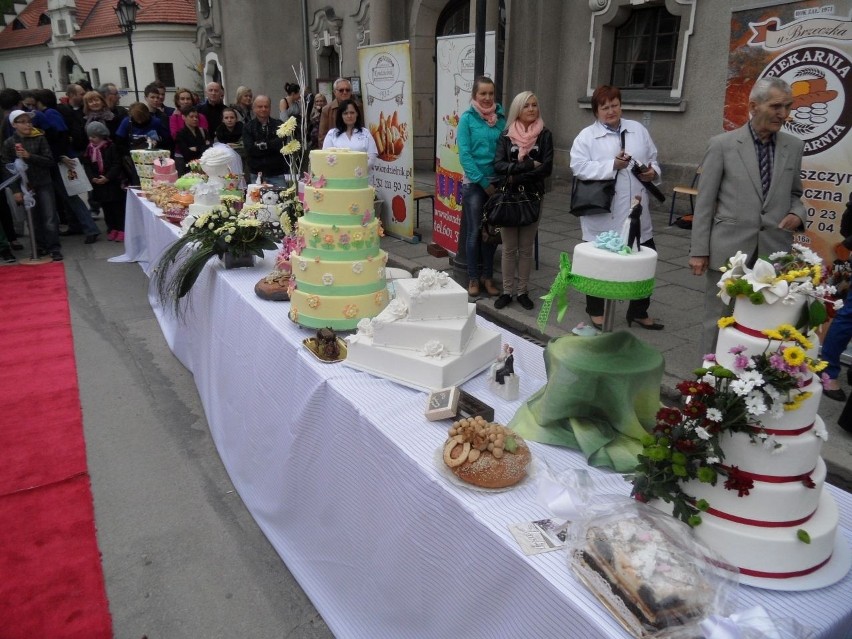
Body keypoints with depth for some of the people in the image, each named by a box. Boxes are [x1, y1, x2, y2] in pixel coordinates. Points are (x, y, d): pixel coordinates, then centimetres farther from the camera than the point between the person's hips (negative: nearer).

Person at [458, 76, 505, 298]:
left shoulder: (501, 118, 5)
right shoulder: (467, 118, -4)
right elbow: (464, 154, -9)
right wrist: (484, 182, -12)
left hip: (497, 182, 3)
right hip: (474, 183, -3)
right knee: (474, 231, 2)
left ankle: (487, 275, 20)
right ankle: (473, 278, 13)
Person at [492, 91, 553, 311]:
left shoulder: (544, 135, 0)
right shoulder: (506, 135, 2)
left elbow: (547, 168, -10)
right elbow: (498, 166, -11)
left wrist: (517, 177, -15)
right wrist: (528, 165, -19)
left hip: (533, 197, 0)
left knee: (526, 247, 7)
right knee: (509, 248, 6)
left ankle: (523, 291, 17)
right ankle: (507, 291, 15)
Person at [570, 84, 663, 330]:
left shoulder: (639, 130, 11)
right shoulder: (587, 136, -3)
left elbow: (653, 160, 15)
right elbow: (579, 167, -15)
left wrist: (653, 172, -7)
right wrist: (612, 165, -23)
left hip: (636, 214, 5)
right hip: (603, 216, -4)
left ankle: (638, 312, 28)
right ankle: (596, 311, 27)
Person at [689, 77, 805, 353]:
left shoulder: (794, 146, 9)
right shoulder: (722, 144, -2)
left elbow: (794, 193, 20)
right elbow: (704, 202, -2)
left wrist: (797, 214, -3)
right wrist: (699, 250, -5)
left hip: (774, 252, 3)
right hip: (728, 250, -3)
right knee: (719, 321, 7)